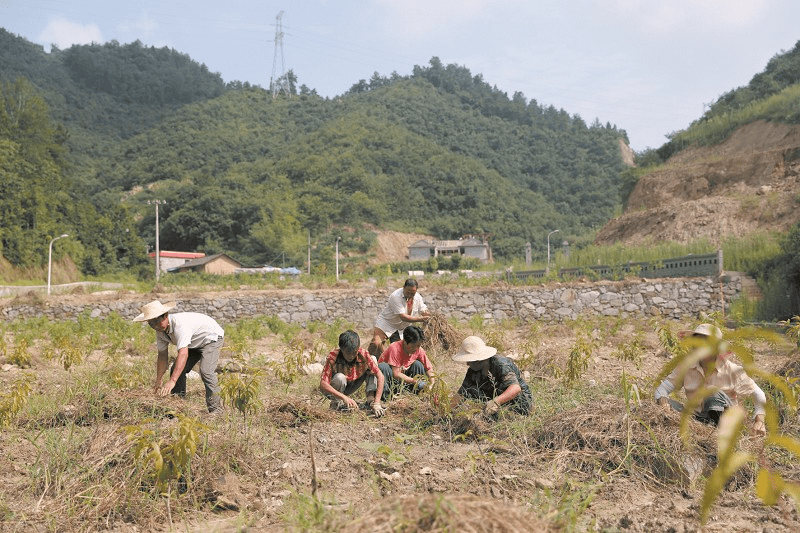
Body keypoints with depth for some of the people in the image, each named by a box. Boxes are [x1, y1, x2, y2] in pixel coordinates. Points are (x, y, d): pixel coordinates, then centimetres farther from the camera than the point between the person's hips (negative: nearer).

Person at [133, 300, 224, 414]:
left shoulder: (180, 323, -38)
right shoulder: (160, 330, -10)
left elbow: (183, 353, -46)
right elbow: (162, 355, 0)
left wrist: (172, 381, -51)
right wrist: (158, 380, -4)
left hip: (211, 337, -9)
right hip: (194, 344, 9)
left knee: (206, 371, -25)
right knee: (176, 370, 0)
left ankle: (215, 409, -18)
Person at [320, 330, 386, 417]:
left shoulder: (363, 354, -23)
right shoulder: (333, 356, -30)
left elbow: (380, 376, -24)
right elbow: (323, 384, -34)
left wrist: (377, 402, -34)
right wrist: (344, 397, -45)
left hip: (351, 385, 3)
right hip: (335, 390, -3)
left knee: (373, 359, -14)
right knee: (340, 378, -38)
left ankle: (371, 400, -16)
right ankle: (336, 403, -9)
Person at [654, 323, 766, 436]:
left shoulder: (731, 370, -7)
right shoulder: (686, 366, -1)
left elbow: (758, 395, -4)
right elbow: (662, 388, -1)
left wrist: (759, 420, -21)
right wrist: (662, 400, -25)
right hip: (697, 417, 3)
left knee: (717, 395, -30)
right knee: (668, 403, -23)